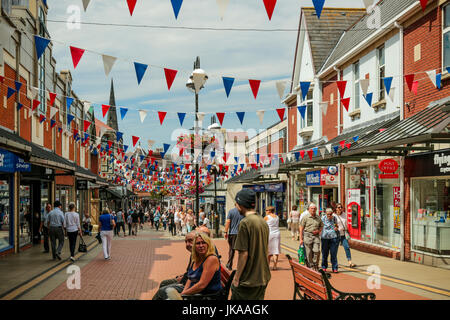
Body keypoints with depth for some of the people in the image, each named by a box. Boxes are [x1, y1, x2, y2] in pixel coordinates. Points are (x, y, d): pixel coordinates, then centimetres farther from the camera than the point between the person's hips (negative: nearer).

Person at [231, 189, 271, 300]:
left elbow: (244, 253, -19)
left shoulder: (245, 223, -17)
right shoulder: (263, 221, 9)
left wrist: (236, 278, -12)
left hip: (248, 280, -8)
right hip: (263, 278, 8)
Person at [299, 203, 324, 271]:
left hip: (316, 235, 2)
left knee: (317, 251, -10)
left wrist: (318, 231, 0)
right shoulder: (305, 217, -1)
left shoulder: (318, 217, 9)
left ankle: (315, 266, 6)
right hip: (307, 235, -2)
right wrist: (301, 239, -3)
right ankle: (310, 267, 11)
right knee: (309, 253, 0)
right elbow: (301, 228, 0)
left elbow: (321, 226, 22)